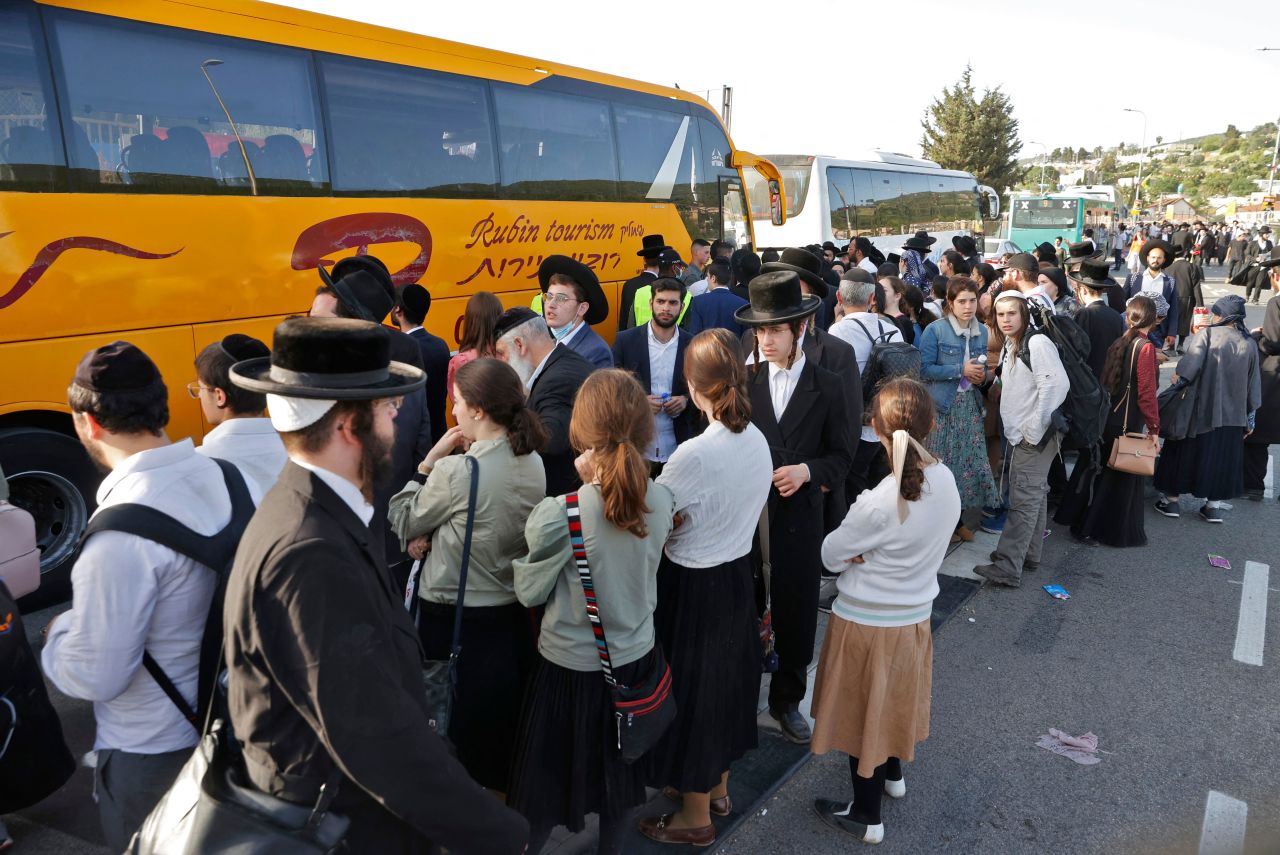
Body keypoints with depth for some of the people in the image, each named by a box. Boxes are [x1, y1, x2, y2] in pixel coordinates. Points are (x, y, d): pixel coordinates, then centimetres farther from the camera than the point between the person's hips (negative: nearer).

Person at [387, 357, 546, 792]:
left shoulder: (456, 470, -23)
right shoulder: (533, 464, -2)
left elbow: (403, 523, -7)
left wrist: (430, 460, -6)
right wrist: (433, 534, -4)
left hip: (453, 622, -6)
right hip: (510, 613, 6)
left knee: (455, 729, 14)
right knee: (505, 722, 23)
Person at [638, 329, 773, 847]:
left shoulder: (694, 455, -28)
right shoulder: (758, 441, -4)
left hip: (693, 585, -7)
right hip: (738, 572, 7)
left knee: (691, 687, 11)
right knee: (727, 677, 23)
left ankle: (695, 816, 30)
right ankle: (718, 788, 45)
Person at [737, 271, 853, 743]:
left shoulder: (827, 386, 0)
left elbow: (841, 454, 4)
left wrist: (807, 471, -15)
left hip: (798, 515, 0)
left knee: (796, 613, 10)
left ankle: (787, 699, 33)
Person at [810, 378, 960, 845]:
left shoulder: (878, 504, -31)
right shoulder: (946, 481, -11)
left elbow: (830, 556, -17)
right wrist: (875, 551, -5)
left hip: (868, 623, -6)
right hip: (915, 614, 6)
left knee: (864, 710, 13)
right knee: (894, 697, 29)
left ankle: (866, 816, 31)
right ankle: (892, 772, 53)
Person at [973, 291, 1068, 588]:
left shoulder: (1037, 343, -15)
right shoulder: (1009, 345, 14)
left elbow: (1056, 385, -23)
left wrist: (1035, 429, -20)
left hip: (1035, 435, -10)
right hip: (1020, 432, 10)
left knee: (1024, 499, -10)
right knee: (1034, 494, 17)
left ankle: (1008, 567, -10)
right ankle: (1028, 554, 26)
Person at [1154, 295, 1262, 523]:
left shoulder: (1206, 334, -10)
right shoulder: (1250, 344, 3)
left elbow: (1191, 362, -26)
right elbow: (1253, 385, 8)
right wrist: (1250, 418, 15)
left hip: (1199, 409, -3)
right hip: (1232, 414, 3)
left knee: (1185, 451, 9)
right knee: (1221, 456, 14)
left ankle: (1171, 499, 16)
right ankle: (1214, 505, 18)